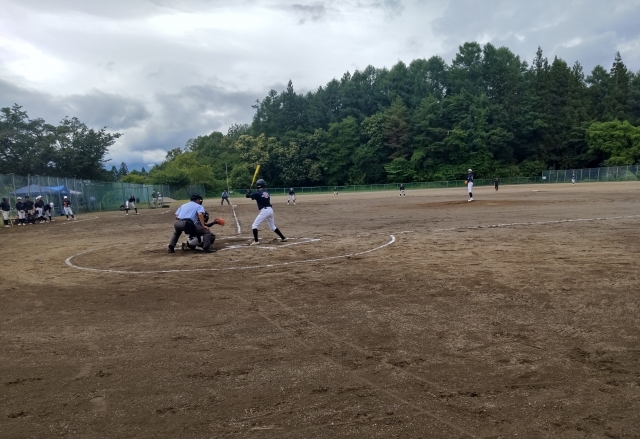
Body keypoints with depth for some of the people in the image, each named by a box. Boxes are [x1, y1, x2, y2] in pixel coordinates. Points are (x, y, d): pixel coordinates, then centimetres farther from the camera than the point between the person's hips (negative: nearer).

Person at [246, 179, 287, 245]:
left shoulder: (258, 193, -8)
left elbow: (247, 196, -1)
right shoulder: (266, 193, 12)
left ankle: (256, 241, -8)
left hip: (264, 211, -7)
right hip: (270, 210, 7)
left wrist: (249, 191, 21)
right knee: (272, 226, 23)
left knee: (254, 225, 0)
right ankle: (283, 238, 25)